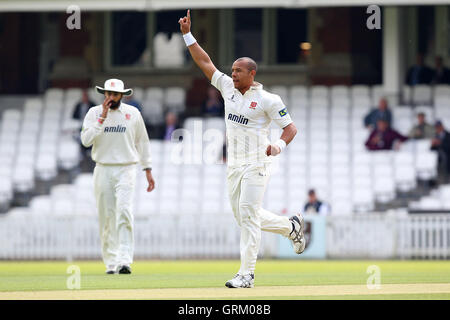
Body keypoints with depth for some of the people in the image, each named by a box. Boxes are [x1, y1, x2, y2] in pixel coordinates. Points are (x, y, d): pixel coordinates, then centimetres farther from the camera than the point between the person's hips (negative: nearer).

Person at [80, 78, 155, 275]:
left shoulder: (133, 113, 6)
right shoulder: (94, 113, 4)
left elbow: (142, 142, 15)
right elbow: (86, 140, -10)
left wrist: (148, 170, 13)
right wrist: (102, 118, -15)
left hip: (126, 170, -1)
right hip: (103, 170, 1)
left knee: (124, 211, -18)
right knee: (106, 217, 1)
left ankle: (124, 261, -24)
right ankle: (111, 263, 9)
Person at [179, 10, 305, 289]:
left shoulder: (268, 100, -9)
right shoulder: (228, 88, 8)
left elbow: (291, 127, -7)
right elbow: (205, 62, 10)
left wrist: (279, 146, -27)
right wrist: (188, 34, 4)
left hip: (256, 165, -7)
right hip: (234, 166, 7)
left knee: (248, 215, -10)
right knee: (244, 217, 12)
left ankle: (247, 274, -8)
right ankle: (291, 227, 34)